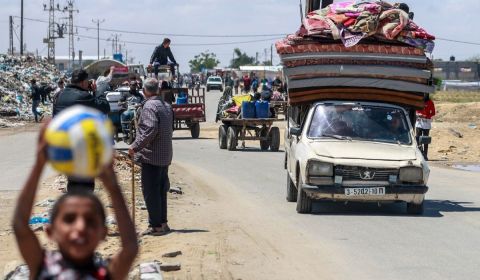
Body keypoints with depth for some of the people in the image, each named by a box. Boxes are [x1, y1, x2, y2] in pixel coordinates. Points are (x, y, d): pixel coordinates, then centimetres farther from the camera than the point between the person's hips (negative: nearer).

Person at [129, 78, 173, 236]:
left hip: (151, 156, -9)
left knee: (150, 192, -4)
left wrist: (135, 147, -18)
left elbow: (150, 131, -24)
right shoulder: (166, 106, 12)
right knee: (161, 190, 15)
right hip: (165, 156, 9)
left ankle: (156, 225, -4)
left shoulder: (149, 106, -15)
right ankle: (162, 223, 20)